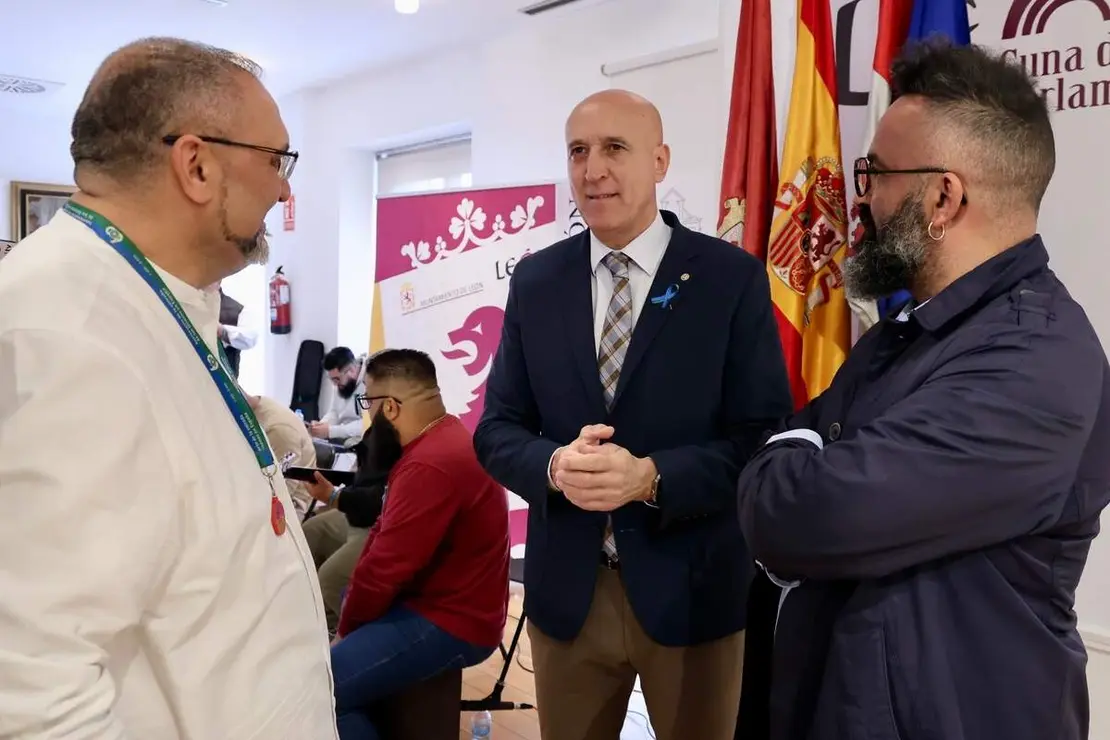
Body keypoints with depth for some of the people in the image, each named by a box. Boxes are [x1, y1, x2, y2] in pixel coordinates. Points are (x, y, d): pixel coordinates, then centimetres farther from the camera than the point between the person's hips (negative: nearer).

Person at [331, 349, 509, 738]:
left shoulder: (431, 465, -26)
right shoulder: (442, 439, 9)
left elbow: (384, 567, -22)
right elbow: (384, 538, 9)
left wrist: (345, 629, -5)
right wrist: (345, 613, 2)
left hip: (448, 624, -11)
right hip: (436, 601, 11)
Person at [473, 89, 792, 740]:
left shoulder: (732, 277, -7)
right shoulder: (535, 281, 2)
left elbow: (765, 438, -10)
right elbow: (498, 428, 2)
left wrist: (651, 477, -25)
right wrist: (554, 465, -19)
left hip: (691, 585, -2)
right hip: (566, 585, 3)